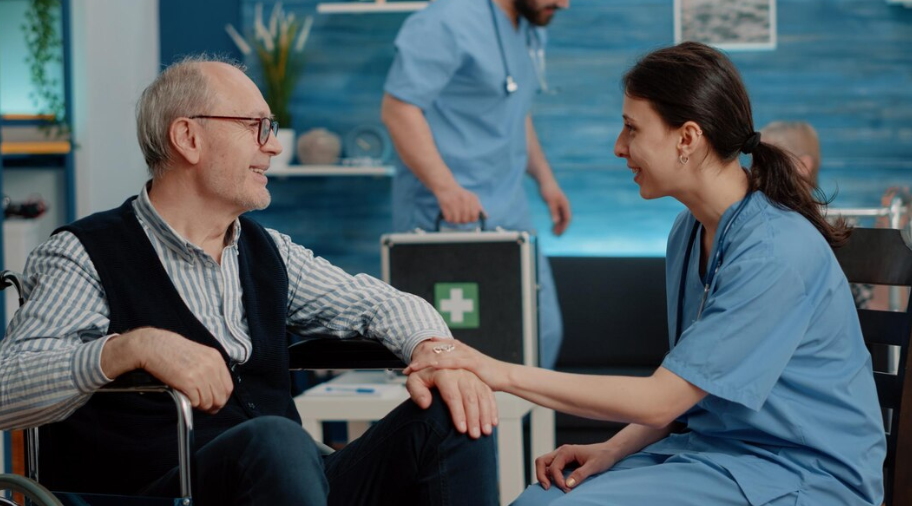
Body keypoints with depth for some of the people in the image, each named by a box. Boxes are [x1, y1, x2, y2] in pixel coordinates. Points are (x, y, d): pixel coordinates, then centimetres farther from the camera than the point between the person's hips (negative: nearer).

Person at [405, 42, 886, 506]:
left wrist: (507, 374, -18)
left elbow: (661, 398, -20)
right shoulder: (689, 231, 7)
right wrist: (613, 451, -3)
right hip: (713, 445, 8)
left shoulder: (776, 252, -22)